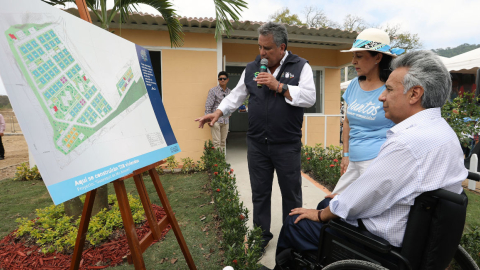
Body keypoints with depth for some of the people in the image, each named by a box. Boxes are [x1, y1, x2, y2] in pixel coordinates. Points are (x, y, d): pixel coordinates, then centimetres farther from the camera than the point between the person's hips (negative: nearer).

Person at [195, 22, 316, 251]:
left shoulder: (300, 66, -1)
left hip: (287, 145, -2)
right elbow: (237, 95, 13)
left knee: (291, 193, 11)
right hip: (257, 144, 3)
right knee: (259, 193, 13)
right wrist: (218, 112, 0)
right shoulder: (251, 68, 9)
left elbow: (310, 97, -12)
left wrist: (278, 86, -18)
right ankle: (262, 235, 31)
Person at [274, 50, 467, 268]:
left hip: (387, 241, -9)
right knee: (327, 203, 23)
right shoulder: (443, 131, 2)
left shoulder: (408, 142, -30)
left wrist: (320, 215, -5)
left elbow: (368, 193, -22)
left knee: (294, 223, 2)